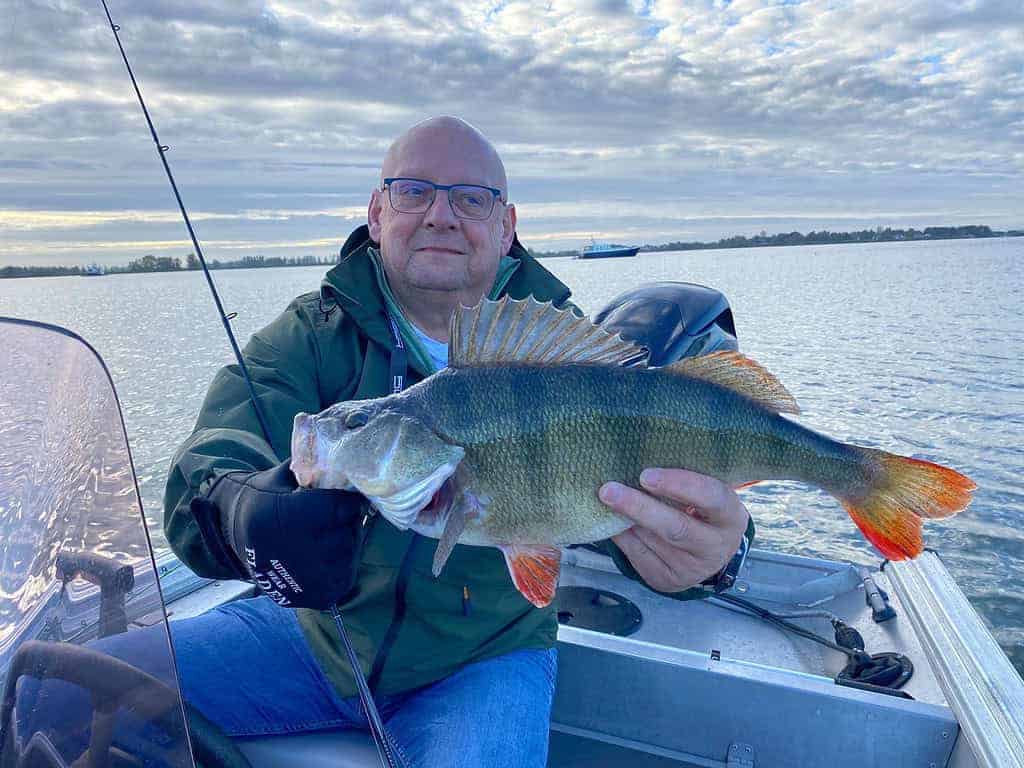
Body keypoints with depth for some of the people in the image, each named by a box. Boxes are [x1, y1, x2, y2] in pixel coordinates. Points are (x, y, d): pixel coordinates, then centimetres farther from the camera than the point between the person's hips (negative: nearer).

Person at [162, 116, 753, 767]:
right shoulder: (312, 335, -7)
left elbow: (627, 475, -24)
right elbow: (202, 477, -20)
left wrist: (707, 541, -48)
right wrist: (247, 518, -45)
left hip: (484, 659, -1)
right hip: (312, 634, 2)